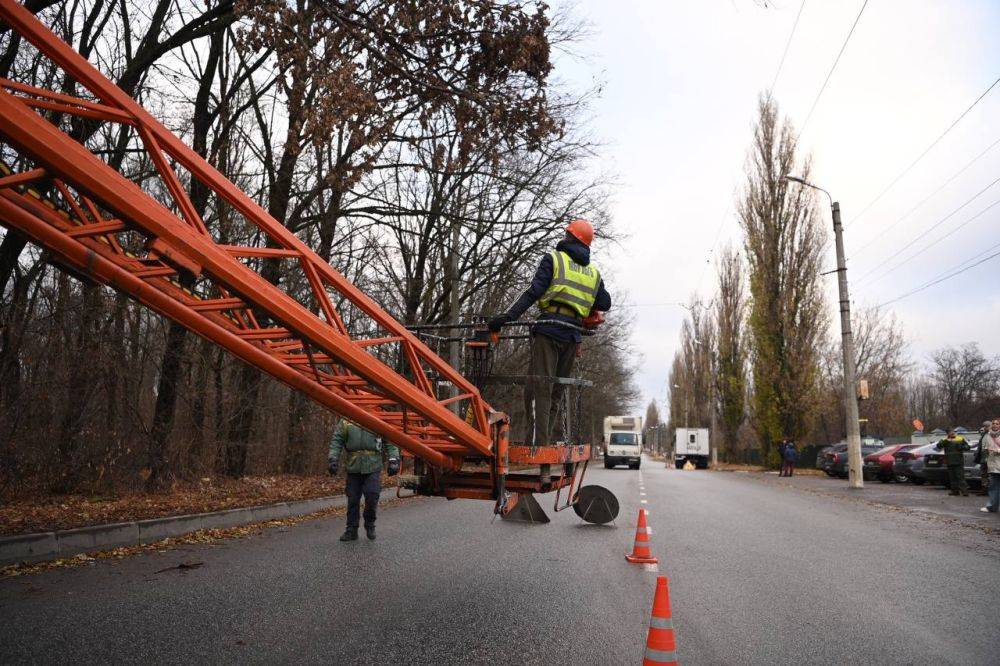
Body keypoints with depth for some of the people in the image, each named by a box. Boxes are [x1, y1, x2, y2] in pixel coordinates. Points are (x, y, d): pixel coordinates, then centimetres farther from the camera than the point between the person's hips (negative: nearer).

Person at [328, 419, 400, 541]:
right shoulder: (346, 422, 4)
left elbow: (390, 443, 3)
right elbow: (336, 441, 4)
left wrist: (393, 460, -6)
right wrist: (333, 458, -7)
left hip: (373, 468, -1)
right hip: (353, 468, 1)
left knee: (372, 497, -4)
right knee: (352, 500, 7)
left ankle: (370, 526, 21)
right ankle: (351, 530, 21)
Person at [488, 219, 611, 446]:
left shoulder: (554, 259, 4)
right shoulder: (593, 272, 20)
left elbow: (534, 292, -7)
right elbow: (605, 304, 18)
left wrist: (507, 317, -11)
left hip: (549, 329, -5)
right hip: (572, 336, 5)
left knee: (538, 388, -9)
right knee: (555, 390, 13)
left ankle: (536, 442, -16)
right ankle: (553, 440, 13)